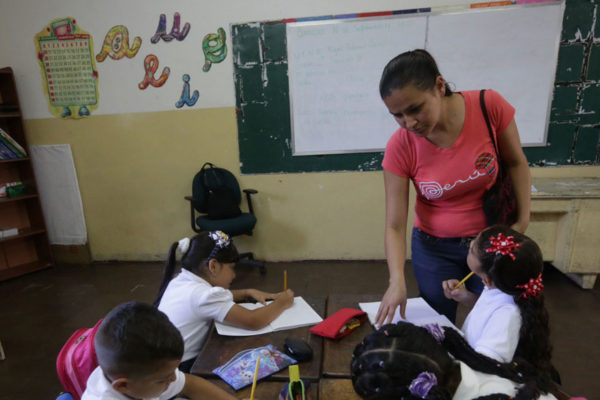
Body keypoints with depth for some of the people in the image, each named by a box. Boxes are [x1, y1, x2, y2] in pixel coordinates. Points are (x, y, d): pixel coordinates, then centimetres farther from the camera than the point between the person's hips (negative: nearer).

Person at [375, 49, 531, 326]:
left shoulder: (489, 106, -19)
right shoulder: (400, 147, -20)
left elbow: (516, 163, -1)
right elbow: (395, 225, -18)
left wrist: (523, 219, -6)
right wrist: (397, 280, -29)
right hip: (434, 249, 0)